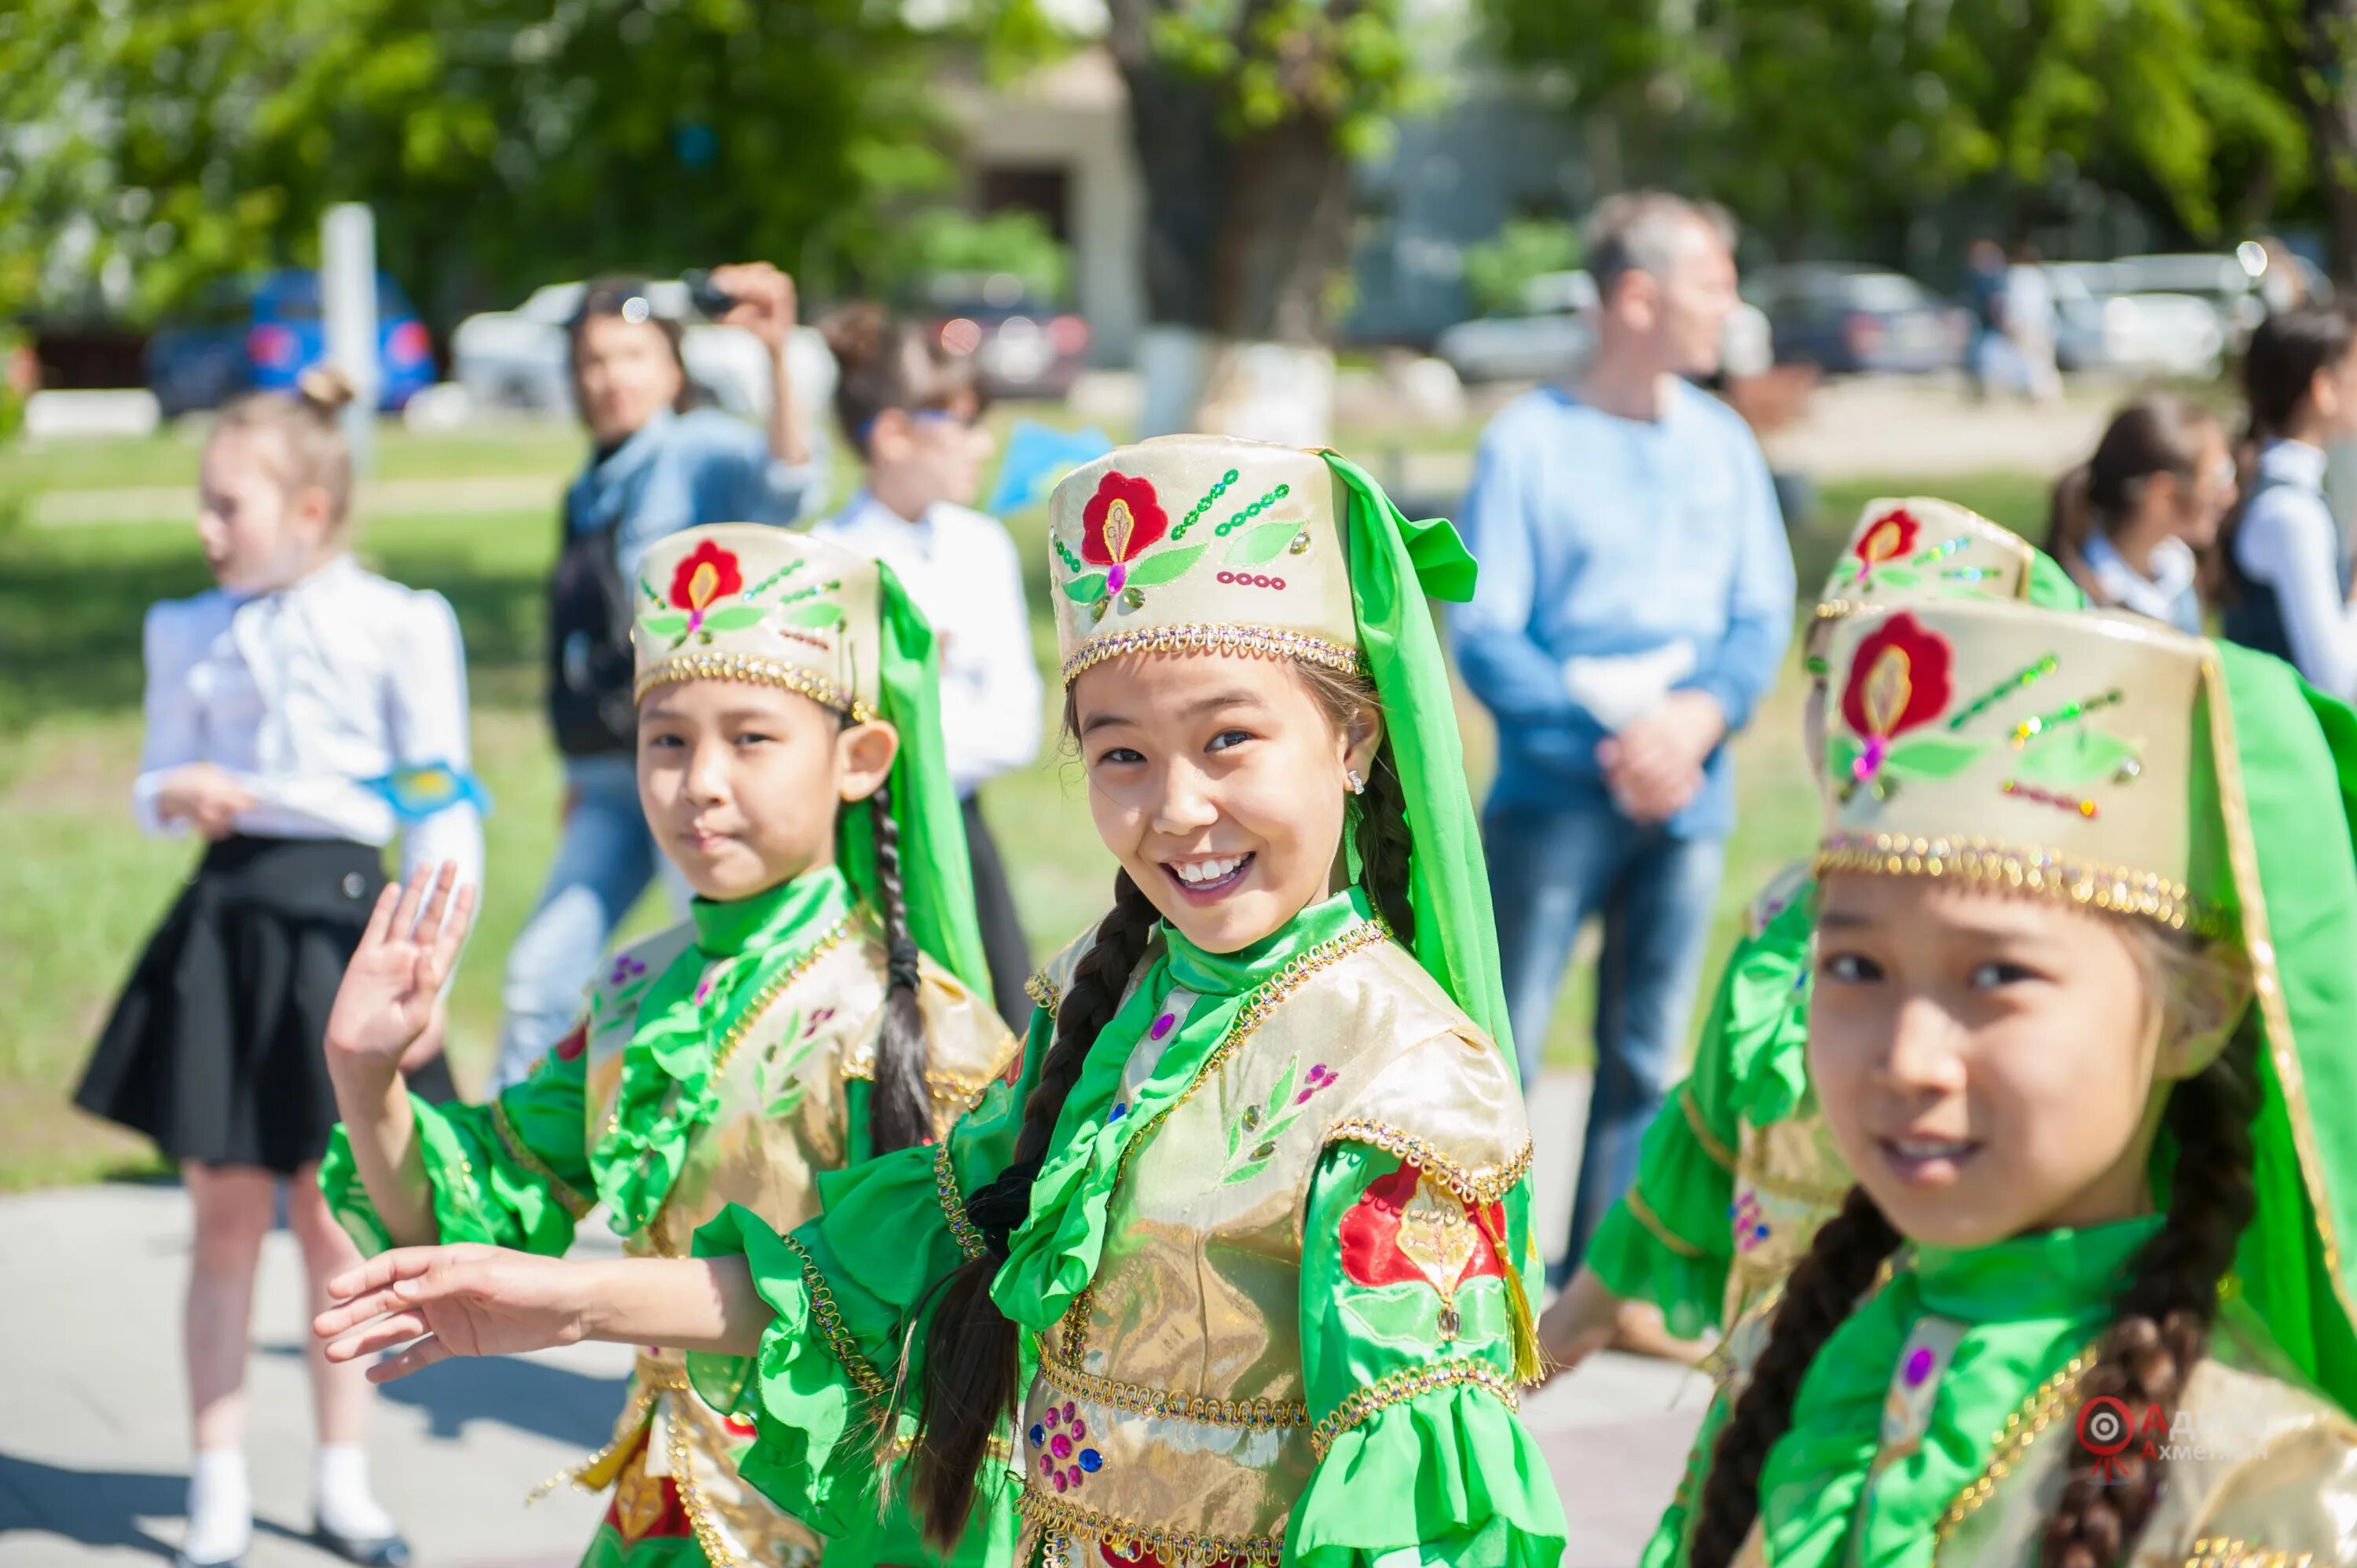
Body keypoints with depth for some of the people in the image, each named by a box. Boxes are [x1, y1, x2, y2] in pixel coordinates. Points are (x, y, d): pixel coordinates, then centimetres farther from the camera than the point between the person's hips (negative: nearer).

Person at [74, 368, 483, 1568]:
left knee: (331, 1220, 6)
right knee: (224, 1214, 5)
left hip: (340, 916, -3)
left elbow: (444, 812, -2)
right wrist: (174, 795, -10)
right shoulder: (189, 631, 8)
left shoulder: (397, 626, -4)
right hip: (225, 919, 3)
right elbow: (158, 782, 15)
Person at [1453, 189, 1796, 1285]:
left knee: (1644, 1056, 10)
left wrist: (1702, 714, -13)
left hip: (1688, 798, 4)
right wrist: (1611, 739, -21)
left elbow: (1764, 612, 7)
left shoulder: (1720, 442, 8)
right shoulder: (1529, 441, -6)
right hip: (1555, 795, -4)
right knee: (1503, 1046, -3)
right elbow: (1485, 634, -11)